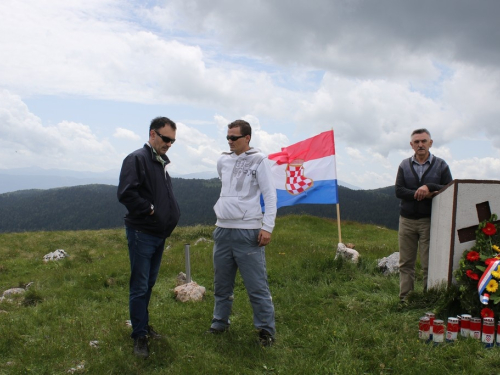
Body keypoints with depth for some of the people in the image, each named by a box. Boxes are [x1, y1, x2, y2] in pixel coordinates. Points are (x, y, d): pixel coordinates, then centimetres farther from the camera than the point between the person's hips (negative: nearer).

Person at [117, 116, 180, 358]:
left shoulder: (161, 163, 13)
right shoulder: (137, 159, -14)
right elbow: (125, 194, -25)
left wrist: (172, 215, 7)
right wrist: (150, 210, -17)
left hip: (159, 234, 8)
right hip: (142, 234, -8)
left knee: (149, 284, 18)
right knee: (140, 287, 0)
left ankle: (143, 325, 31)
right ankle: (139, 335, 12)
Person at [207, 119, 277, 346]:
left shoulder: (258, 161, -5)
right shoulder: (223, 161, 10)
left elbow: (270, 196, -7)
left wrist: (267, 227, -13)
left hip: (248, 232, -5)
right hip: (222, 230, 6)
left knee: (257, 286, -2)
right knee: (222, 284, 15)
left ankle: (266, 329, 12)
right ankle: (220, 323, 30)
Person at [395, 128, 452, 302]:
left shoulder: (440, 165, 4)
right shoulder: (405, 165, 8)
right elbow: (399, 191, -4)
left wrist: (429, 187, -19)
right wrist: (423, 195, -16)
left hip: (429, 220, -2)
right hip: (407, 220, 2)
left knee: (429, 263, -3)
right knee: (406, 263, 5)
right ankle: (405, 299, 12)